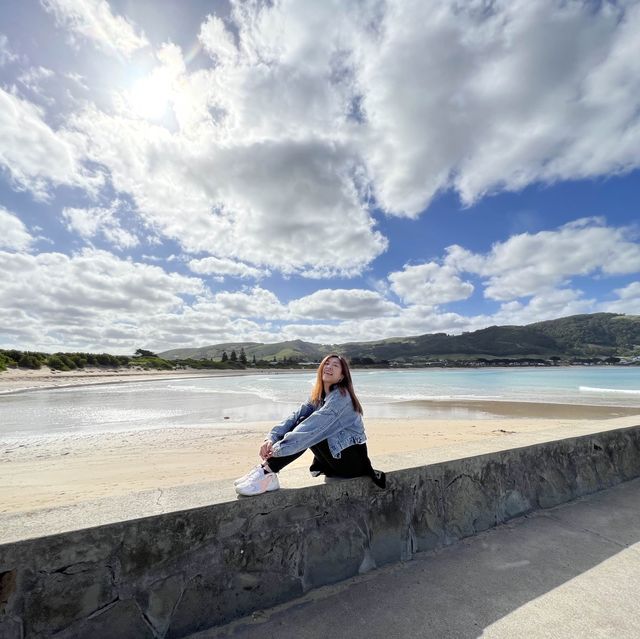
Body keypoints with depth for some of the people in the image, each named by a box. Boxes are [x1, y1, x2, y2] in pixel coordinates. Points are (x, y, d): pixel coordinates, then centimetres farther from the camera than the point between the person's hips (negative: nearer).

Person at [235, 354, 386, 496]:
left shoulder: (341, 395, -21)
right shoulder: (319, 396, 3)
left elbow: (316, 424, -31)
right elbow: (295, 416, -8)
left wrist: (279, 447, -32)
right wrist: (272, 438, -24)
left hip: (353, 458, -7)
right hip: (337, 452, 7)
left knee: (308, 431, -22)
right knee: (303, 422, -10)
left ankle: (267, 471, -19)